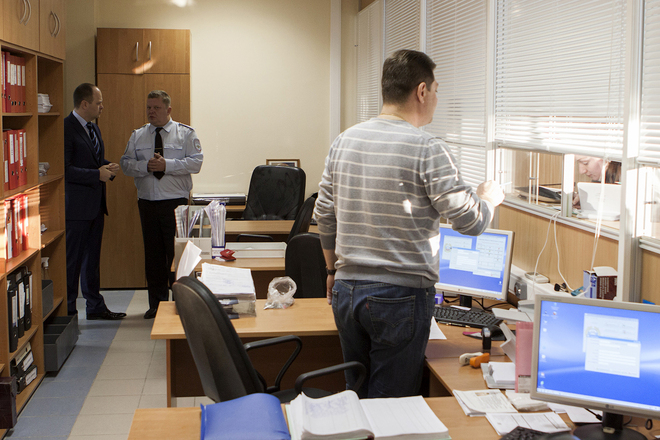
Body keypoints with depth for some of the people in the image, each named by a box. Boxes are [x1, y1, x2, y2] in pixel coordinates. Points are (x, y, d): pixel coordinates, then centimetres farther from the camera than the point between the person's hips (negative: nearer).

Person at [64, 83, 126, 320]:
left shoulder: (93, 127, 15)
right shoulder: (66, 128, -15)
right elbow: (65, 169, -21)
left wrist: (108, 168, 3)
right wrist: (98, 174, -19)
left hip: (95, 205, 9)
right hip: (76, 206, -9)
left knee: (92, 258, 16)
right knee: (72, 260, 0)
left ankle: (95, 307, 25)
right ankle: (68, 311, 10)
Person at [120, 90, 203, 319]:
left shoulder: (186, 133, 2)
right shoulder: (137, 136, 12)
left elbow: (195, 162, -8)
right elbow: (126, 164, 5)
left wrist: (167, 165, -17)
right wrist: (146, 166, -13)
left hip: (175, 202, -3)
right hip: (147, 203, 4)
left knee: (177, 252, -4)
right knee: (153, 253, 8)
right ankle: (157, 303, 17)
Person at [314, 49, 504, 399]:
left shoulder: (343, 141, 5)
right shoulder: (427, 150, -14)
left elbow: (324, 216, 12)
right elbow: (471, 222, -11)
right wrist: (489, 198, 11)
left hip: (346, 291, 6)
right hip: (401, 295, -6)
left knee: (356, 396, 18)